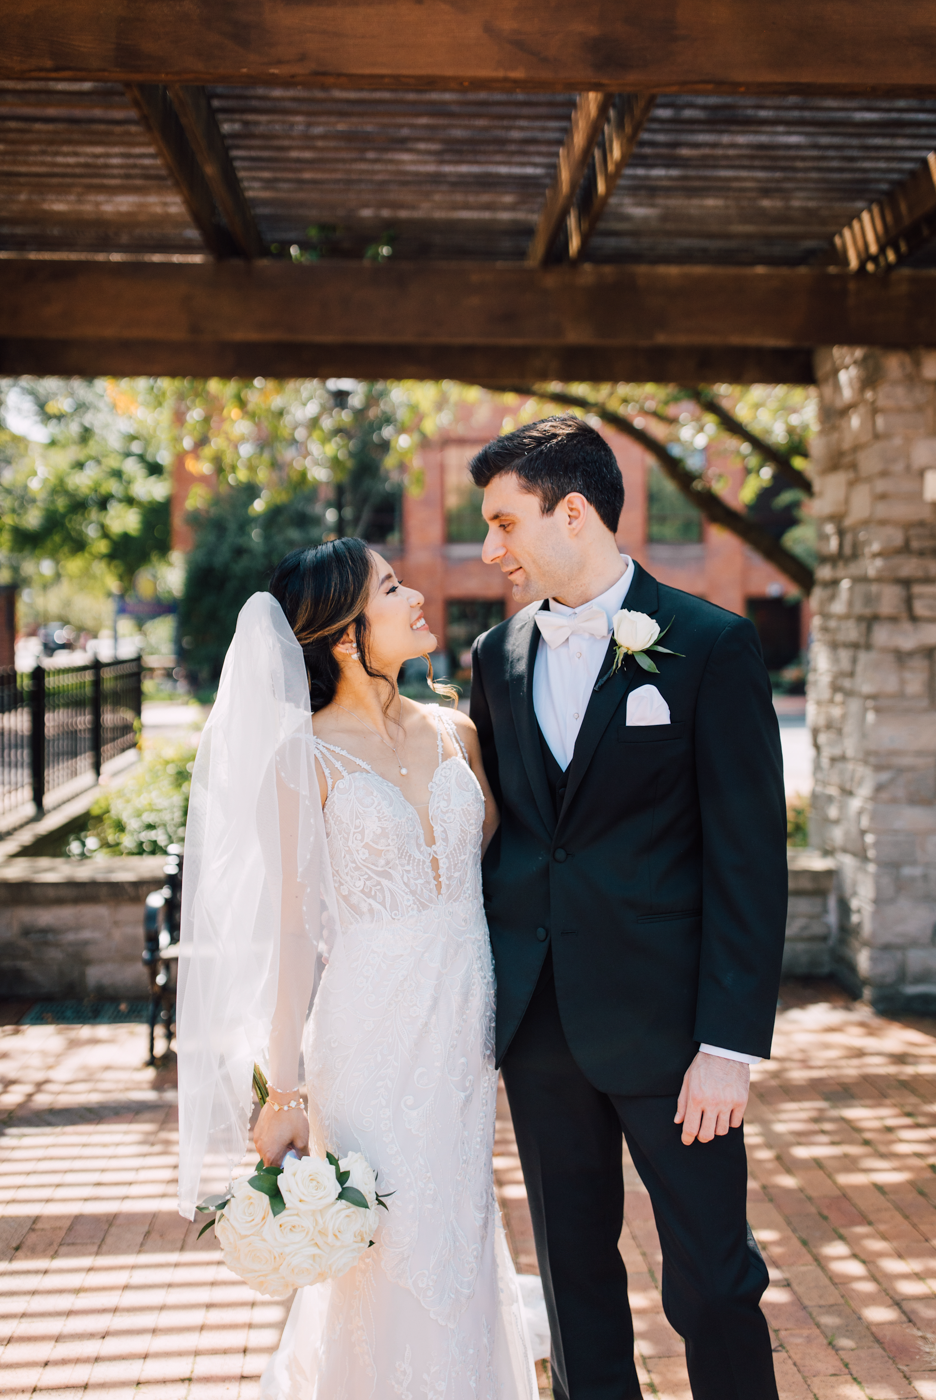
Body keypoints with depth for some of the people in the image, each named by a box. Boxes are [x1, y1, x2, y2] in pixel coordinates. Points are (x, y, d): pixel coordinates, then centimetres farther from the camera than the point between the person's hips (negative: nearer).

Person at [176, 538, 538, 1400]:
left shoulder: (455, 733, 5)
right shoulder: (307, 757, -9)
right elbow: (291, 927, -7)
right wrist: (283, 1093, -7)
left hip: (465, 1027, 5)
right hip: (371, 1032, -4)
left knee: (460, 1244, 15)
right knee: (395, 1256, 5)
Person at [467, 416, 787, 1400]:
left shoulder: (711, 645, -7)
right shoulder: (498, 655, 8)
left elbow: (750, 858, -10)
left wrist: (731, 1044, -14)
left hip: (664, 1021, -5)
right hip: (536, 1020, 5)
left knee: (712, 1280, 4)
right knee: (574, 1265, 16)